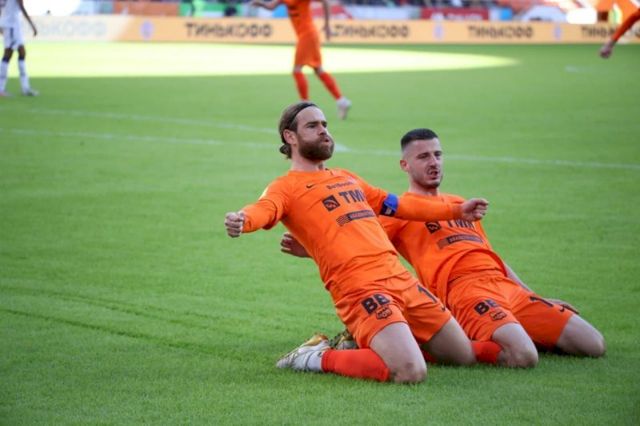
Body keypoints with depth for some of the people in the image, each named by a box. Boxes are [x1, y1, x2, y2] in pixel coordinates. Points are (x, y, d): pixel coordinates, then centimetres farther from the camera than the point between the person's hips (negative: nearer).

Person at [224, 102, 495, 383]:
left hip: (400, 277, 8)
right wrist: (242, 221, -45)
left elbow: (398, 205, 36)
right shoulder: (286, 187, 2)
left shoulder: (346, 178, 25)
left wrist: (456, 211, 41)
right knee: (411, 373, -26)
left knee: (465, 356, 12)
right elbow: (264, 210, -21)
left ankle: (366, 339, 21)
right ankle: (319, 358, -5)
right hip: (359, 288, -8)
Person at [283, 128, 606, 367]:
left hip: (507, 286, 7)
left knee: (593, 345, -5)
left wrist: (539, 300, 26)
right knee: (523, 357, -34)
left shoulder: (459, 203, 30)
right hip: (465, 288, -7)